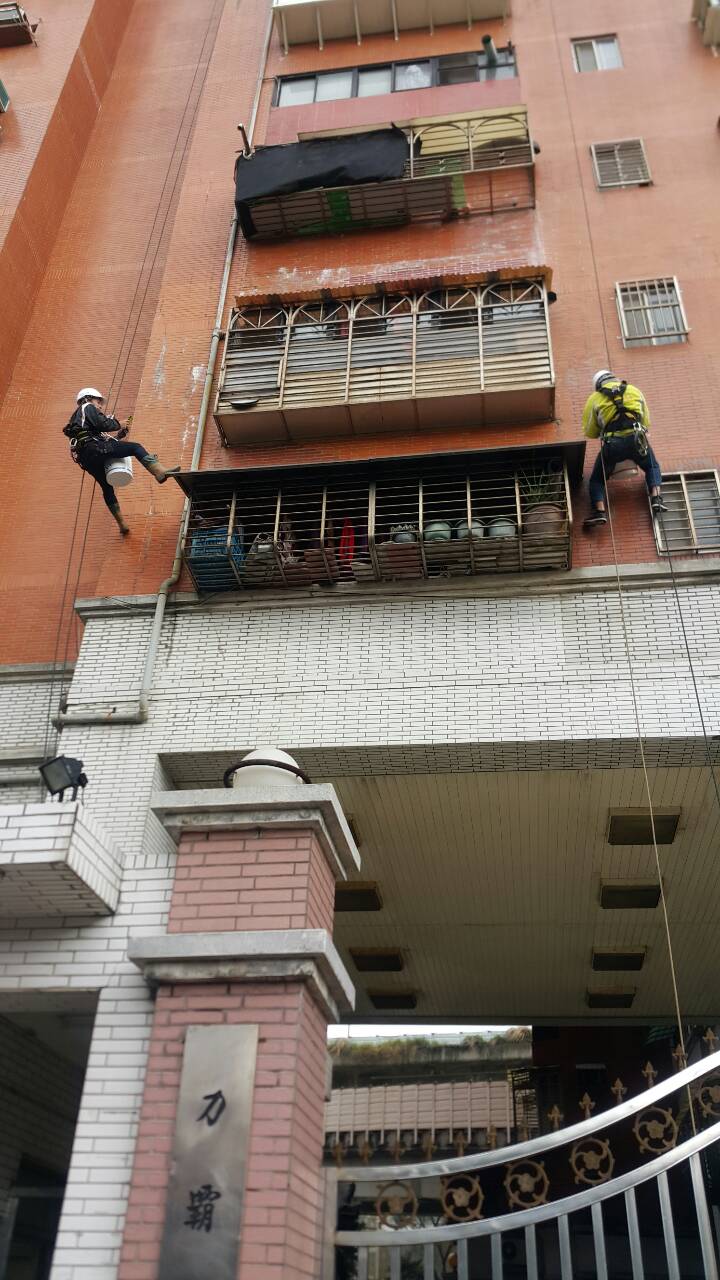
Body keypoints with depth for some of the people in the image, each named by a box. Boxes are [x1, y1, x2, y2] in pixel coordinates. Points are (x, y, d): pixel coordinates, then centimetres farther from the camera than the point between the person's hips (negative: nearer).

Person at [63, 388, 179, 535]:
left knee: (107, 488, 16)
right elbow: (103, 424, -5)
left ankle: (121, 525, 18)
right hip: (95, 449, -9)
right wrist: (118, 424, 12)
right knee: (136, 447, -9)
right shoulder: (88, 407, 14)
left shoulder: (76, 418, 39)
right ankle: (160, 472, -31)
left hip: (86, 459, 9)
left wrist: (116, 436, 25)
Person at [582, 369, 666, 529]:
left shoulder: (595, 398, 14)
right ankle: (656, 498, 4)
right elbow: (646, 421, 23)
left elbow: (589, 432, 15)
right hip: (636, 439, 2)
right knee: (652, 468, 27)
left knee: (597, 479, 14)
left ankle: (599, 511, -8)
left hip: (612, 444, -2)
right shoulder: (634, 391, 22)